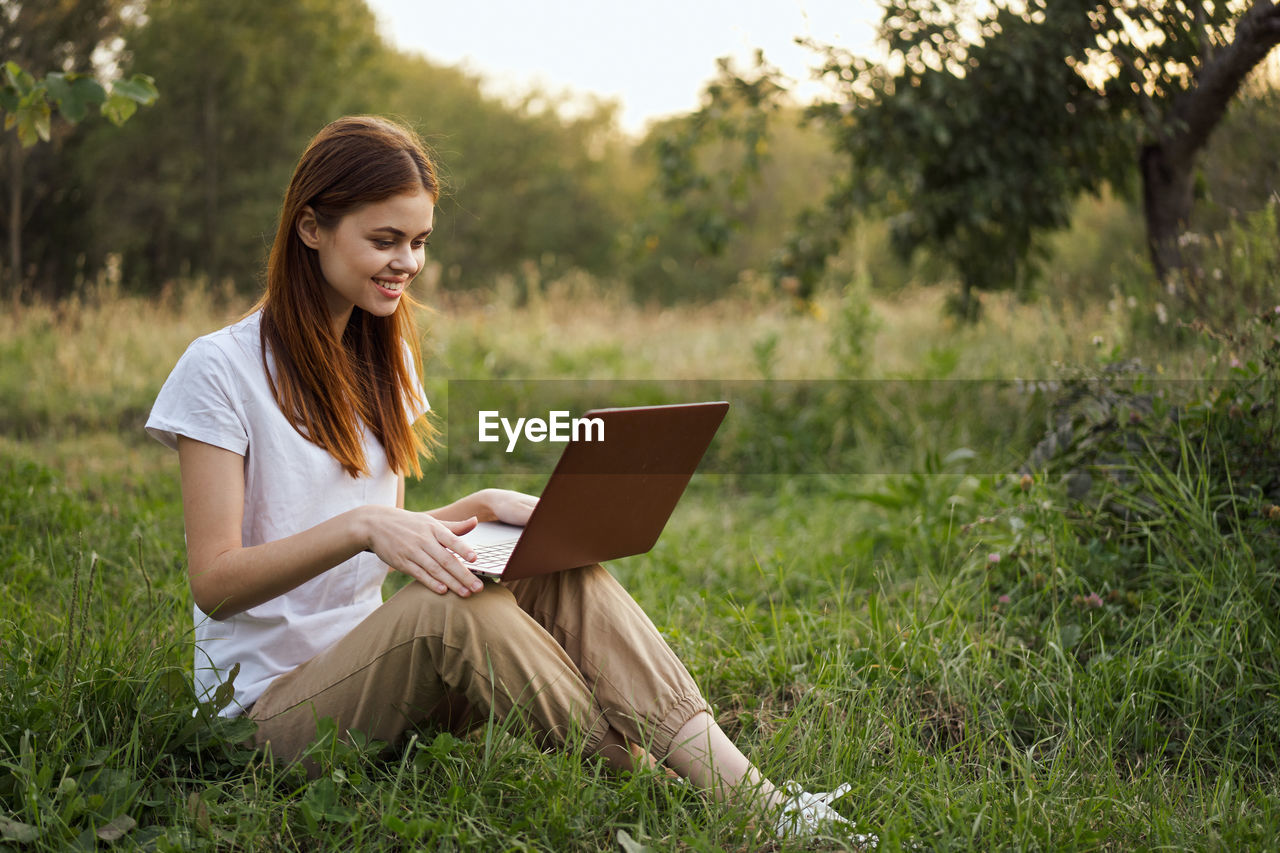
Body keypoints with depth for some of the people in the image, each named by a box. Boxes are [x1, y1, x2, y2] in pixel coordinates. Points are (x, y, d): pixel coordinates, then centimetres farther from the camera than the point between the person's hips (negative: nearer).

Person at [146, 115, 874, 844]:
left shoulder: (383, 358, 13)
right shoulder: (221, 369, -10)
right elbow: (215, 583, -17)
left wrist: (482, 508, -3)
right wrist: (362, 525, -32)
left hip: (377, 660, 6)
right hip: (275, 701, -6)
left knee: (564, 574, -19)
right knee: (456, 606, -34)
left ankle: (767, 807, -30)